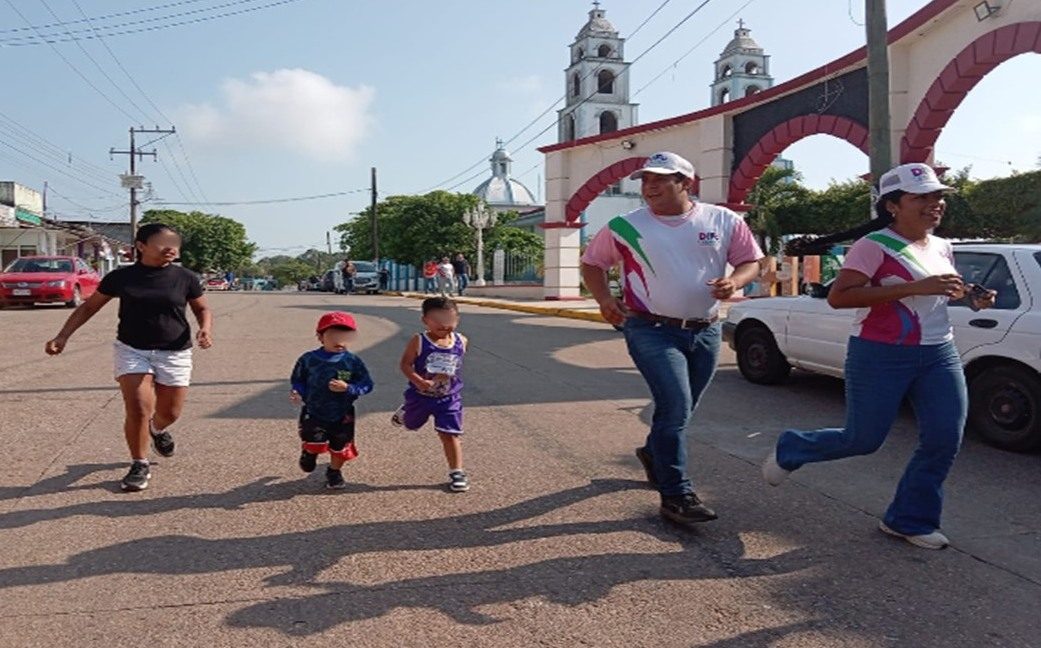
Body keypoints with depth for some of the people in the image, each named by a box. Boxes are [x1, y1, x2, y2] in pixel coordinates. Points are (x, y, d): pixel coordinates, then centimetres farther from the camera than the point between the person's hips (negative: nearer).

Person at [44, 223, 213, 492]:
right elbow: (89, 307, 6)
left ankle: (158, 429, 45)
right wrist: (62, 337, -2)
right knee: (137, 411, -11)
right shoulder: (121, 277, -3)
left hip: (175, 353, 1)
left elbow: (203, 309, 7)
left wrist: (205, 329, -15)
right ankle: (140, 465, 10)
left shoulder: (185, 277, -4)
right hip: (132, 350, 0)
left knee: (170, 413, 7)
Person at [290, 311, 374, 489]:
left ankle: (334, 472, 44)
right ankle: (309, 451, 25)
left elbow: (367, 385, -10)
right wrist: (298, 393, -17)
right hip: (313, 413, -1)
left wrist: (348, 388, -25)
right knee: (314, 443, -14)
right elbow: (297, 380, 3)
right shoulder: (308, 359, -10)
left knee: (340, 447, 14)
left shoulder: (353, 362, -13)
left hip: (342, 415, 1)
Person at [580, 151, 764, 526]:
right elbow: (592, 263, 9)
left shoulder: (723, 221, 2)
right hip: (653, 331, -3)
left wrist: (734, 282, -15)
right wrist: (604, 298, -8)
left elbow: (751, 261, 7)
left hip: (705, 332, 4)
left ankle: (653, 453, 46)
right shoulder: (625, 227, -1)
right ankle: (676, 495, -5)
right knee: (676, 406, -15)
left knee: (680, 408, 17)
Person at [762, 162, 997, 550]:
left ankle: (908, 521, 18)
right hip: (881, 356, -7)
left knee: (944, 440, 2)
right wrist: (915, 287, -28)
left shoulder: (942, 248, 10)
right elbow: (838, 297, -25)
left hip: (939, 355, 7)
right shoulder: (875, 246, -15)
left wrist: (971, 297, 5)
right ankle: (790, 450, 27)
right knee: (863, 440, 0)